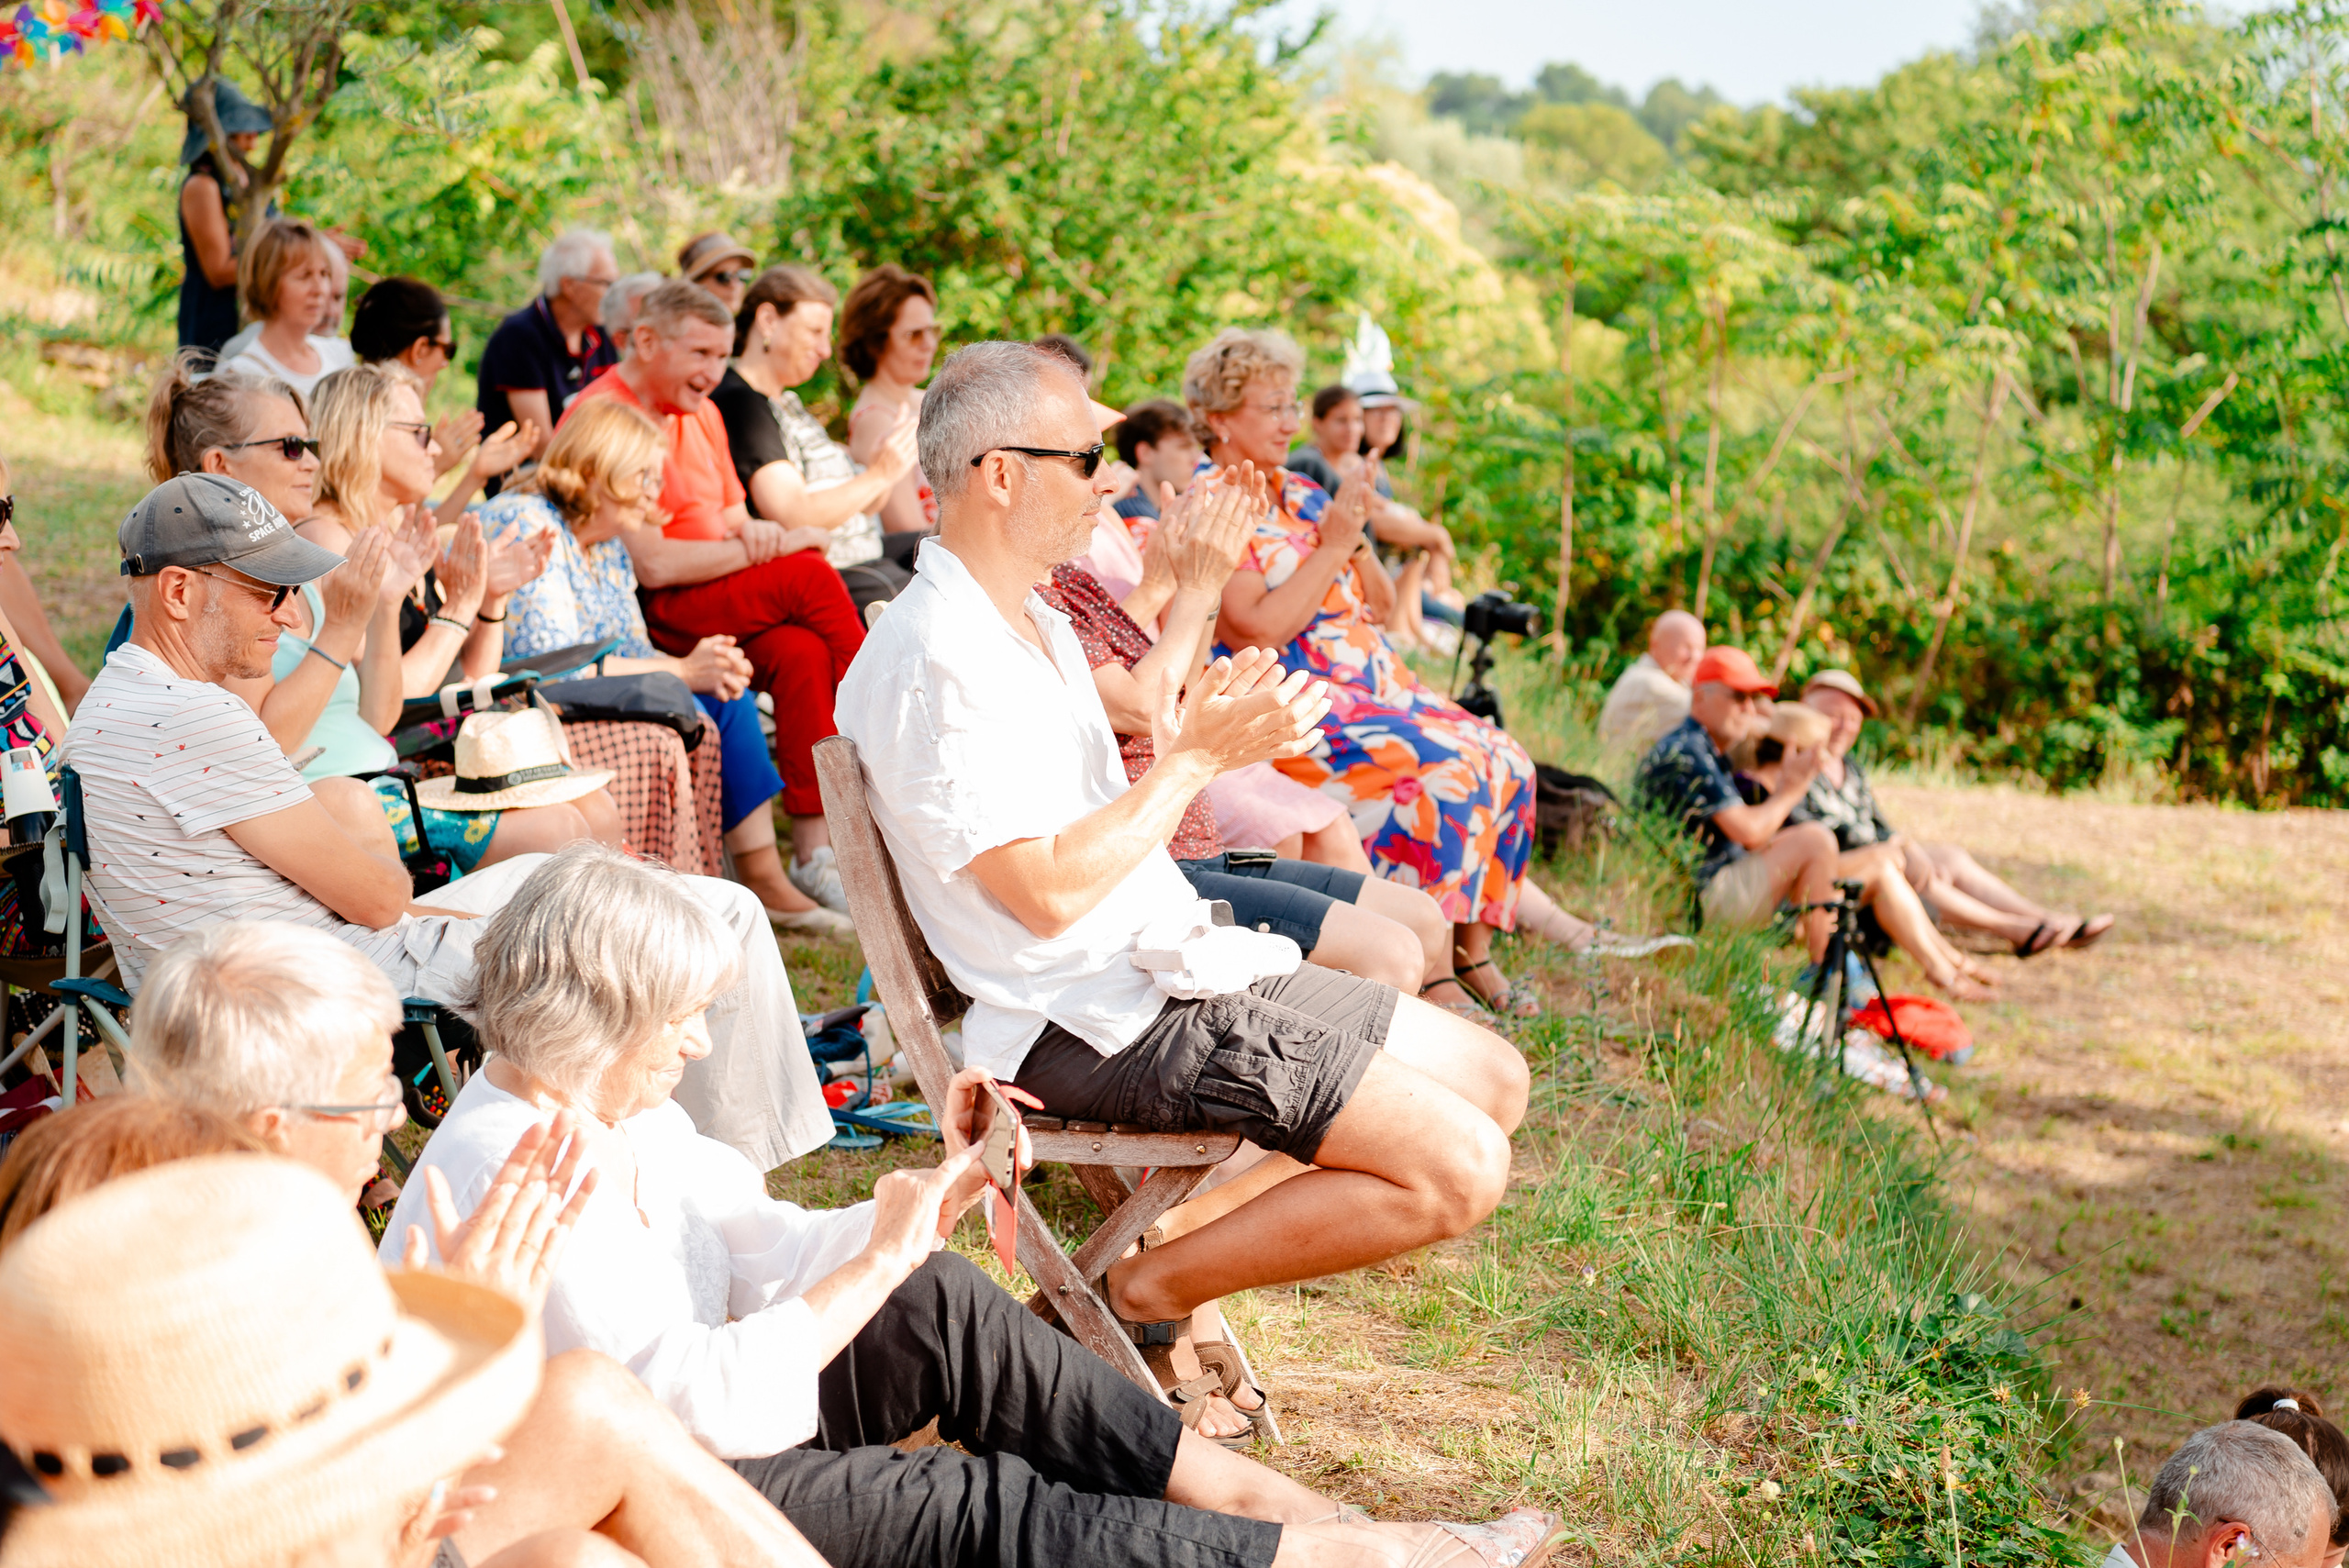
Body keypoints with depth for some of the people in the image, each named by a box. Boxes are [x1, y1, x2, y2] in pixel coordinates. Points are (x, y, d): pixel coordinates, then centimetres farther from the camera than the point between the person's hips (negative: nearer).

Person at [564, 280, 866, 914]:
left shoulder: (701, 412, 18)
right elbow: (651, 565, -17)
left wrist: (750, 528, -4)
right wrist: (770, 549, -11)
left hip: (725, 604, 7)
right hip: (643, 616, -7)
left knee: (801, 652, -26)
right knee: (808, 576, -25)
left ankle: (814, 848, -27)